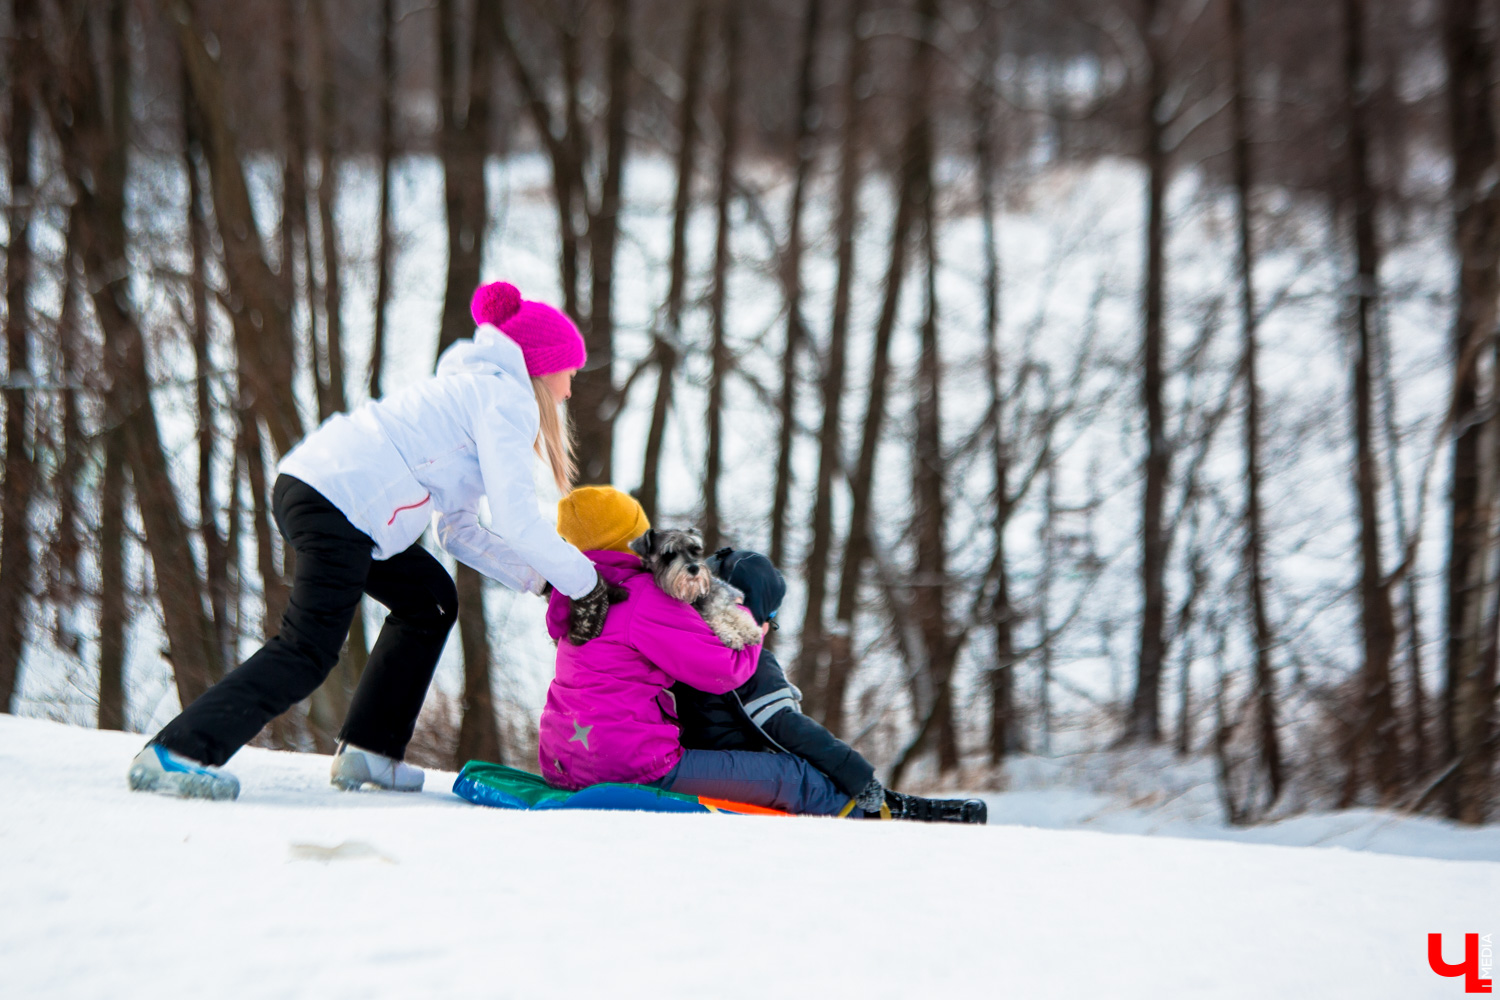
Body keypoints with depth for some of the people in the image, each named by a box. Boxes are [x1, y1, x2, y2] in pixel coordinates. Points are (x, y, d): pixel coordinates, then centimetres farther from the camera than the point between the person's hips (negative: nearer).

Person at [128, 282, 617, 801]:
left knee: (430, 601, 22)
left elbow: (460, 532, 28)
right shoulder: (507, 401, -1)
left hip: (305, 485, 11)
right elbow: (516, 520, -10)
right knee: (309, 651, -12)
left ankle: (367, 750, 20)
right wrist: (582, 581, -1)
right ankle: (173, 754, -19)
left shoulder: (474, 390, 30)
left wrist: (537, 577, 20)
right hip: (337, 503, -11)